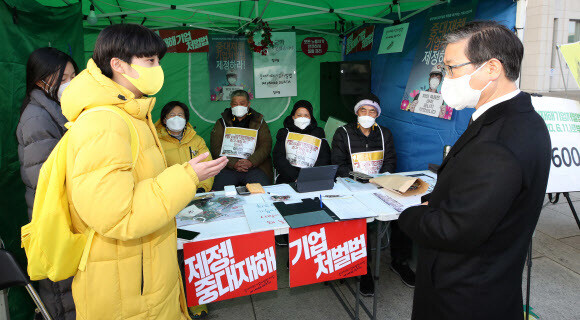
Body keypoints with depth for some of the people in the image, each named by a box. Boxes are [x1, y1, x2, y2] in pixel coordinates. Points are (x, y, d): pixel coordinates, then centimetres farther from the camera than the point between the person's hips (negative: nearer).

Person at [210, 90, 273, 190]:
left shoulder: (259, 122, 15)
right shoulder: (221, 123, 14)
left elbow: (266, 145, 4)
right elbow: (216, 148, 4)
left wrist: (251, 162, -13)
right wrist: (233, 163, -12)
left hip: (255, 166, 0)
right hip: (228, 167, 0)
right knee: (218, 189, -25)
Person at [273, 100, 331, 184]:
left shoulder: (318, 133, 16)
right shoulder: (285, 133, 14)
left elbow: (324, 158, 6)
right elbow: (278, 158, 2)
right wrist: (296, 178, -13)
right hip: (287, 178, 0)